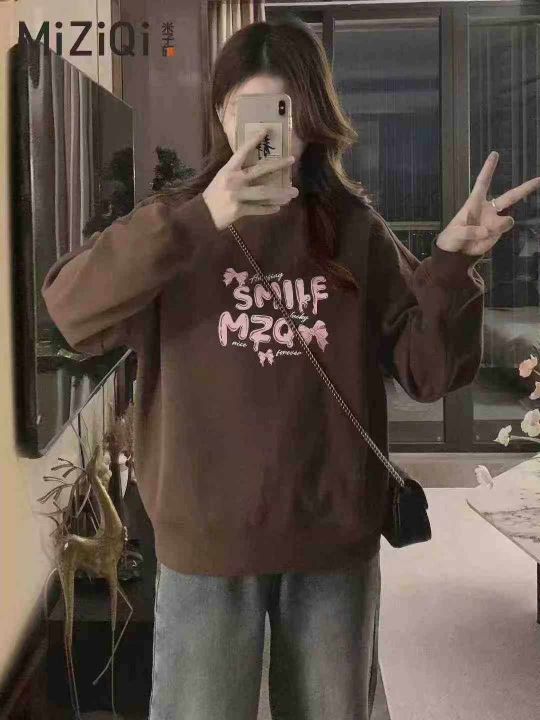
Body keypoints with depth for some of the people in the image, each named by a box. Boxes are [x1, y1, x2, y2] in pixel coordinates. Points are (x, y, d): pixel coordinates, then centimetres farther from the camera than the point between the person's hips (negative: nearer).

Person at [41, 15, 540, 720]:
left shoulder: (356, 228, 1)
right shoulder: (180, 223, -2)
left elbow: (428, 370, -1)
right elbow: (73, 312, -18)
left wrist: (453, 263, -17)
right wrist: (196, 222, -28)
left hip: (336, 543, 2)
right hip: (209, 543, -1)